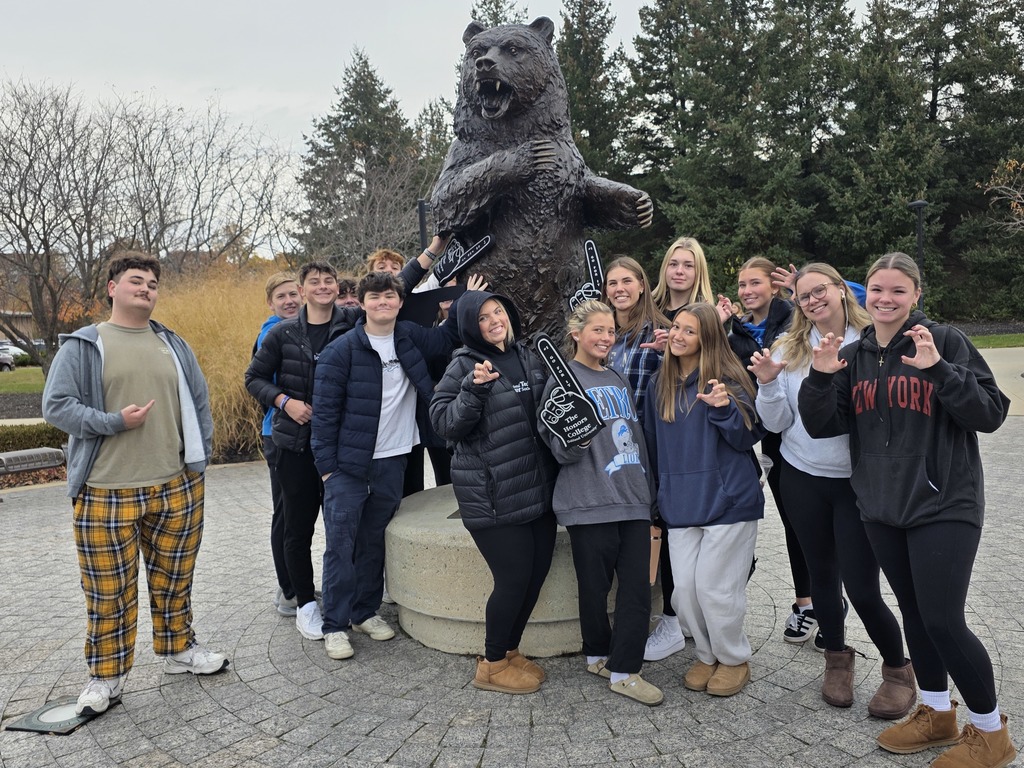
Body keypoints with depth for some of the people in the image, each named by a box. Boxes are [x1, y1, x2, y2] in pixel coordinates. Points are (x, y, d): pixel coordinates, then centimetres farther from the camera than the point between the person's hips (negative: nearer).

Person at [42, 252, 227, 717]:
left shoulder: (173, 345, 12)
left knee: (174, 579, 16)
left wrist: (201, 459, 8)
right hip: (106, 494, -3)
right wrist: (115, 422, -17)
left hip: (176, 488, 4)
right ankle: (106, 676, 22)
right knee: (108, 590, 6)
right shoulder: (82, 346, 0)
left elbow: (198, 404, 15)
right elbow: (56, 406, -6)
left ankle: (178, 650, 34)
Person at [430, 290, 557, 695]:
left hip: (539, 488, 7)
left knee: (538, 571, 11)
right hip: (492, 495, -6)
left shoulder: (529, 357, 11)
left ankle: (509, 650, 32)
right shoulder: (464, 365, -7)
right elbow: (443, 422, -12)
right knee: (514, 577, -3)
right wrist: (474, 389, -25)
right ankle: (492, 665, 19)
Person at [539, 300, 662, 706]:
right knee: (596, 585, 6)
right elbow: (561, 452, -8)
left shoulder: (618, 380, 16)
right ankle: (599, 654, 29)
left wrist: (649, 489, 20)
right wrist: (575, 439, -29)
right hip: (590, 503, -6)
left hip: (634, 499, 6)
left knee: (637, 585, 3)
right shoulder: (563, 381, -4)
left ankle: (624, 670, 13)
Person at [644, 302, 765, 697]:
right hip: (681, 505, 5)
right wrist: (660, 495, 20)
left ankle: (734, 659, 25)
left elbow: (749, 437, -7)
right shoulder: (659, 384, 8)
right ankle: (707, 655, 30)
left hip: (728, 500, -5)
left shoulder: (727, 379, -6)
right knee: (684, 590, 5)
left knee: (714, 588, 0)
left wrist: (724, 410, -24)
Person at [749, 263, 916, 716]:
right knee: (822, 574, 16)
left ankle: (898, 671, 24)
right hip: (802, 478, 3)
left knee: (861, 587, -3)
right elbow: (777, 424, 1)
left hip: (859, 480, -3)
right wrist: (767, 384, -16)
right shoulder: (789, 350, 0)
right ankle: (837, 658, 37)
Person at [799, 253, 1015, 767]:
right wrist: (819, 378, -15)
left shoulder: (944, 341, -7)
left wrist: (939, 369, -26)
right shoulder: (852, 357, 6)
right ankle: (936, 713, 36)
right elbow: (821, 426, 2)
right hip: (881, 507, 5)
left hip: (943, 505, -5)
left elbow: (991, 413, -12)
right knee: (913, 611, 16)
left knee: (942, 620, -4)